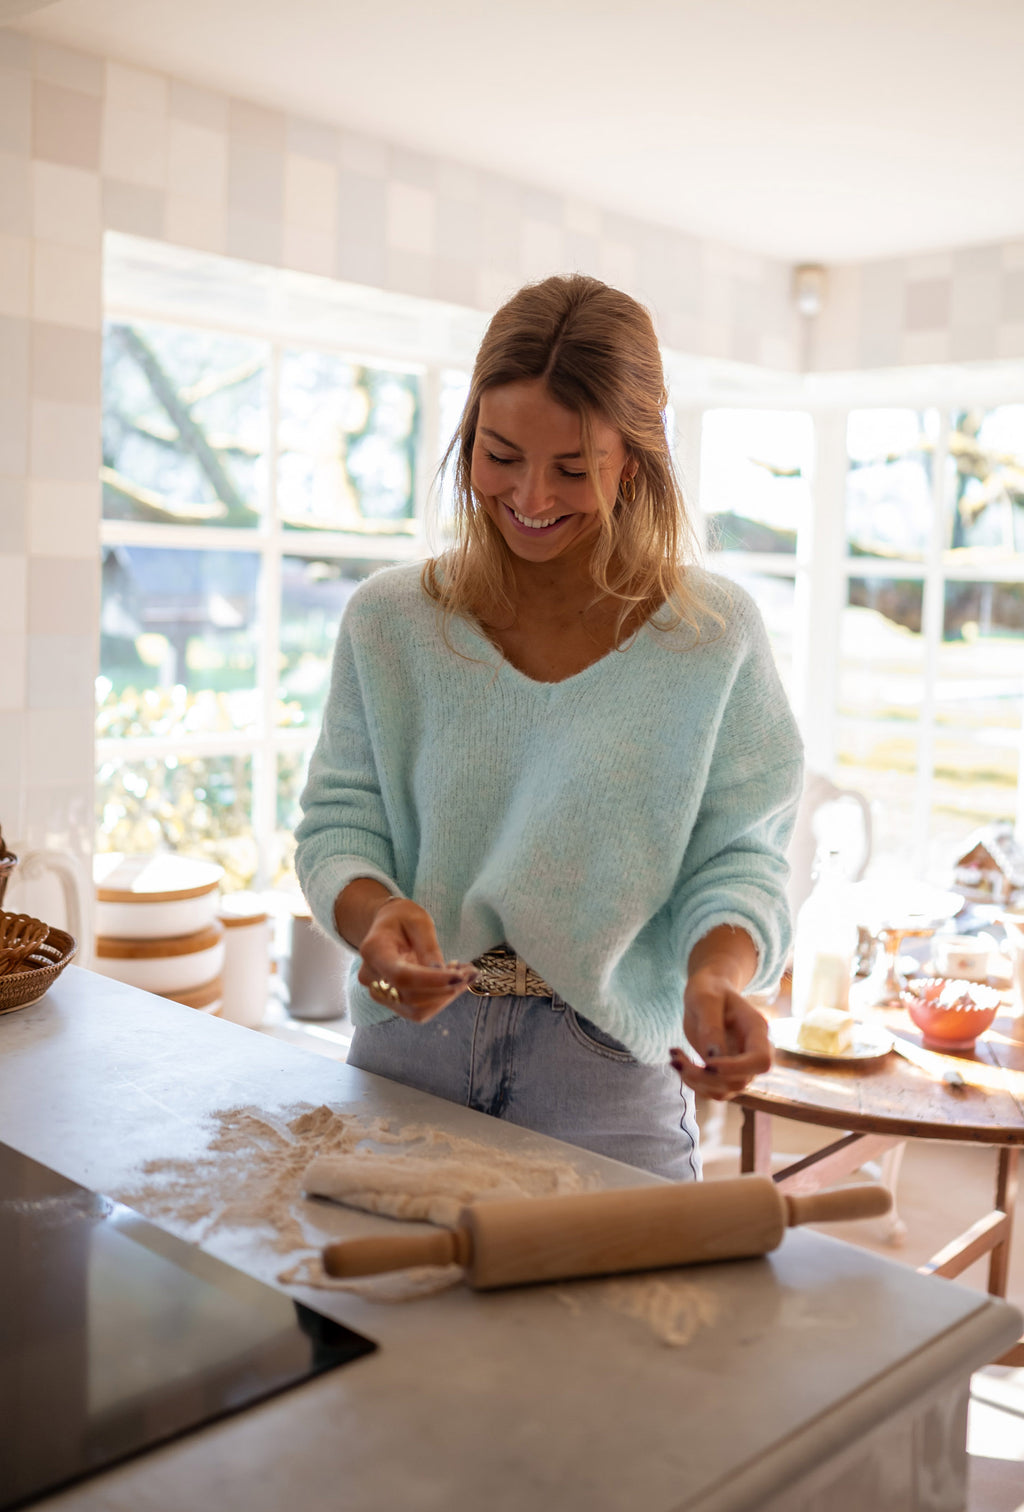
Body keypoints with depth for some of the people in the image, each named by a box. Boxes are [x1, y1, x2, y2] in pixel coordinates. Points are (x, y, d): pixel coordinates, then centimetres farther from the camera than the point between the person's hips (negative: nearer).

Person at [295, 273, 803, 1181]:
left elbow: (738, 860, -4)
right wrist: (377, 915, -22)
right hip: (407, 1052, 2)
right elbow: (339, 825, 1)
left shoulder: (714, 636, -4)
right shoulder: (389, 620, 1)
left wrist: (718, 972, -26)